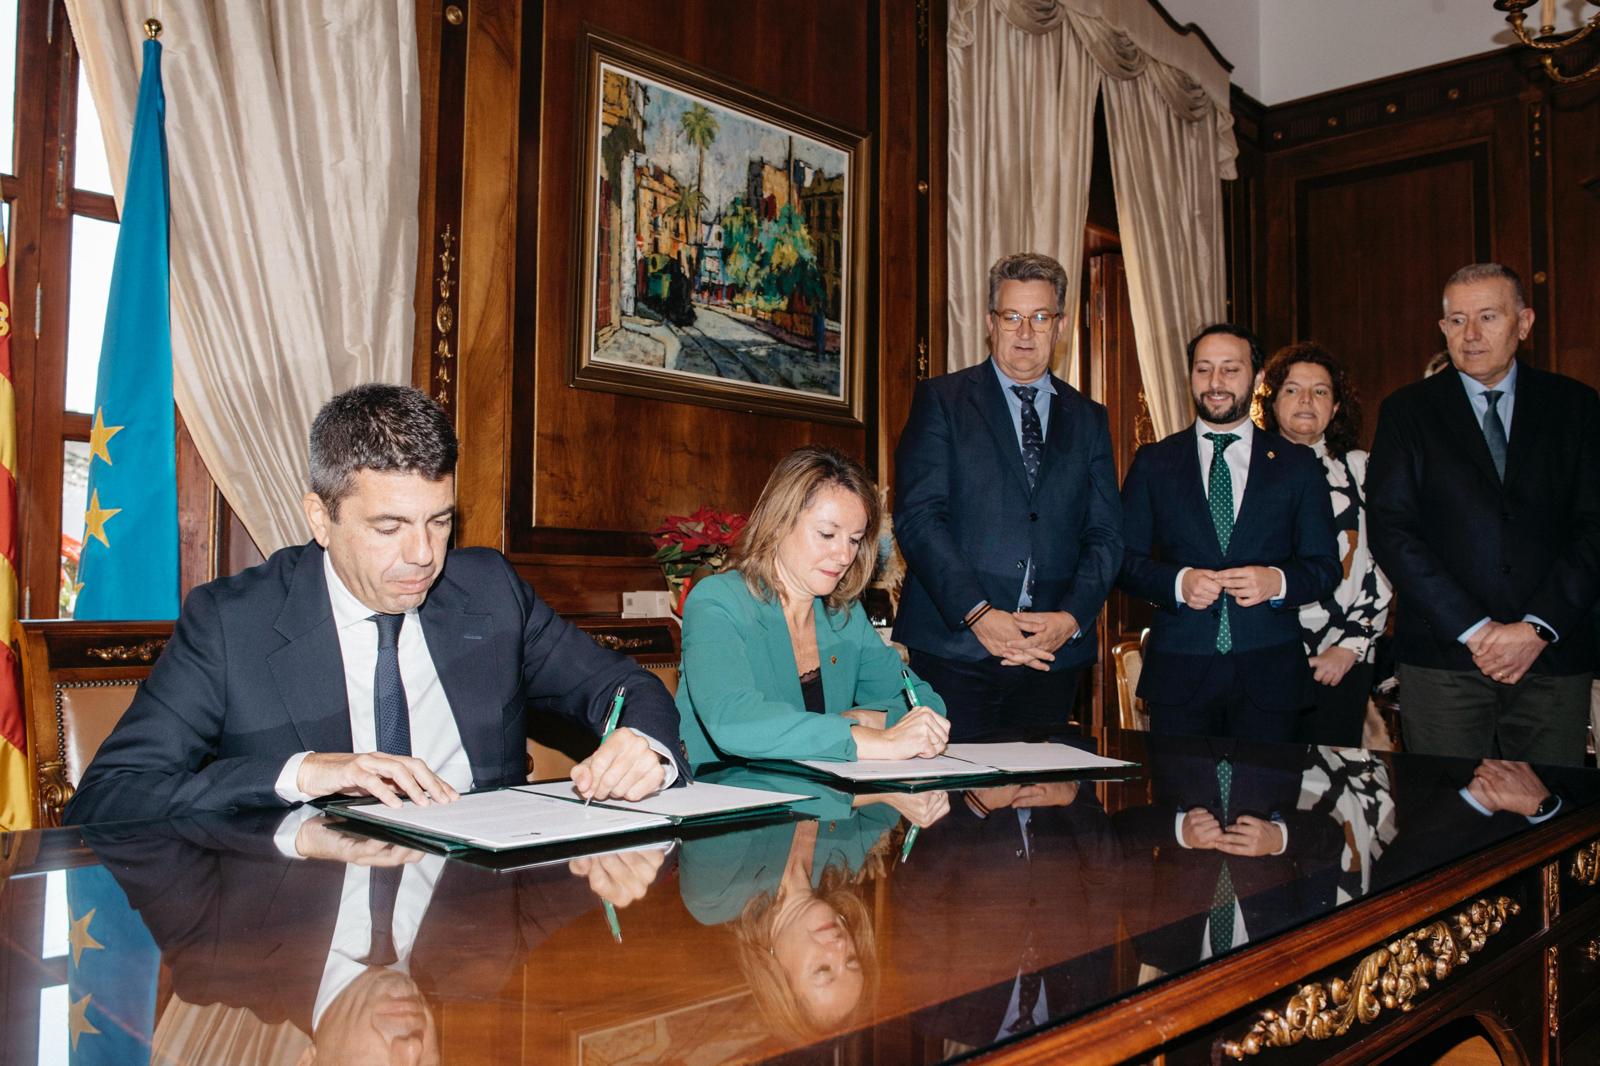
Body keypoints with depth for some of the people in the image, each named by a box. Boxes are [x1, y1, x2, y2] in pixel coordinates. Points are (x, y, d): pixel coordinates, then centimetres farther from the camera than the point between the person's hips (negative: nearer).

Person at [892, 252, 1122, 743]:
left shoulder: (1088, 419, 15)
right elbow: (918, 516, -7)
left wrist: (1070, 618, -8)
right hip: (953, 647, -3)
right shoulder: (941, 400, 4)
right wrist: (977, 613, -16)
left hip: (1053, 652, 3)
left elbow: (1105, 534, 9)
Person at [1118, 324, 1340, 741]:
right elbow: (1124, 559, 5)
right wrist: (1177, 582, -14)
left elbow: (1325, 566, 7)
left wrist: (1278, 582, -14)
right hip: (1178, 673, 0)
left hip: (1269, 675, 1)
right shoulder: (1153, 462, 8)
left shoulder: (1298, 465, 9)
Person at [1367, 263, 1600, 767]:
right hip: (1442, 658, -1)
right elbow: (1392, 532, -4)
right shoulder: (1407, 411, 4)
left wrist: (1537, 628, -10)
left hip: (1554, 655, 2)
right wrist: (1473, 629, -11)